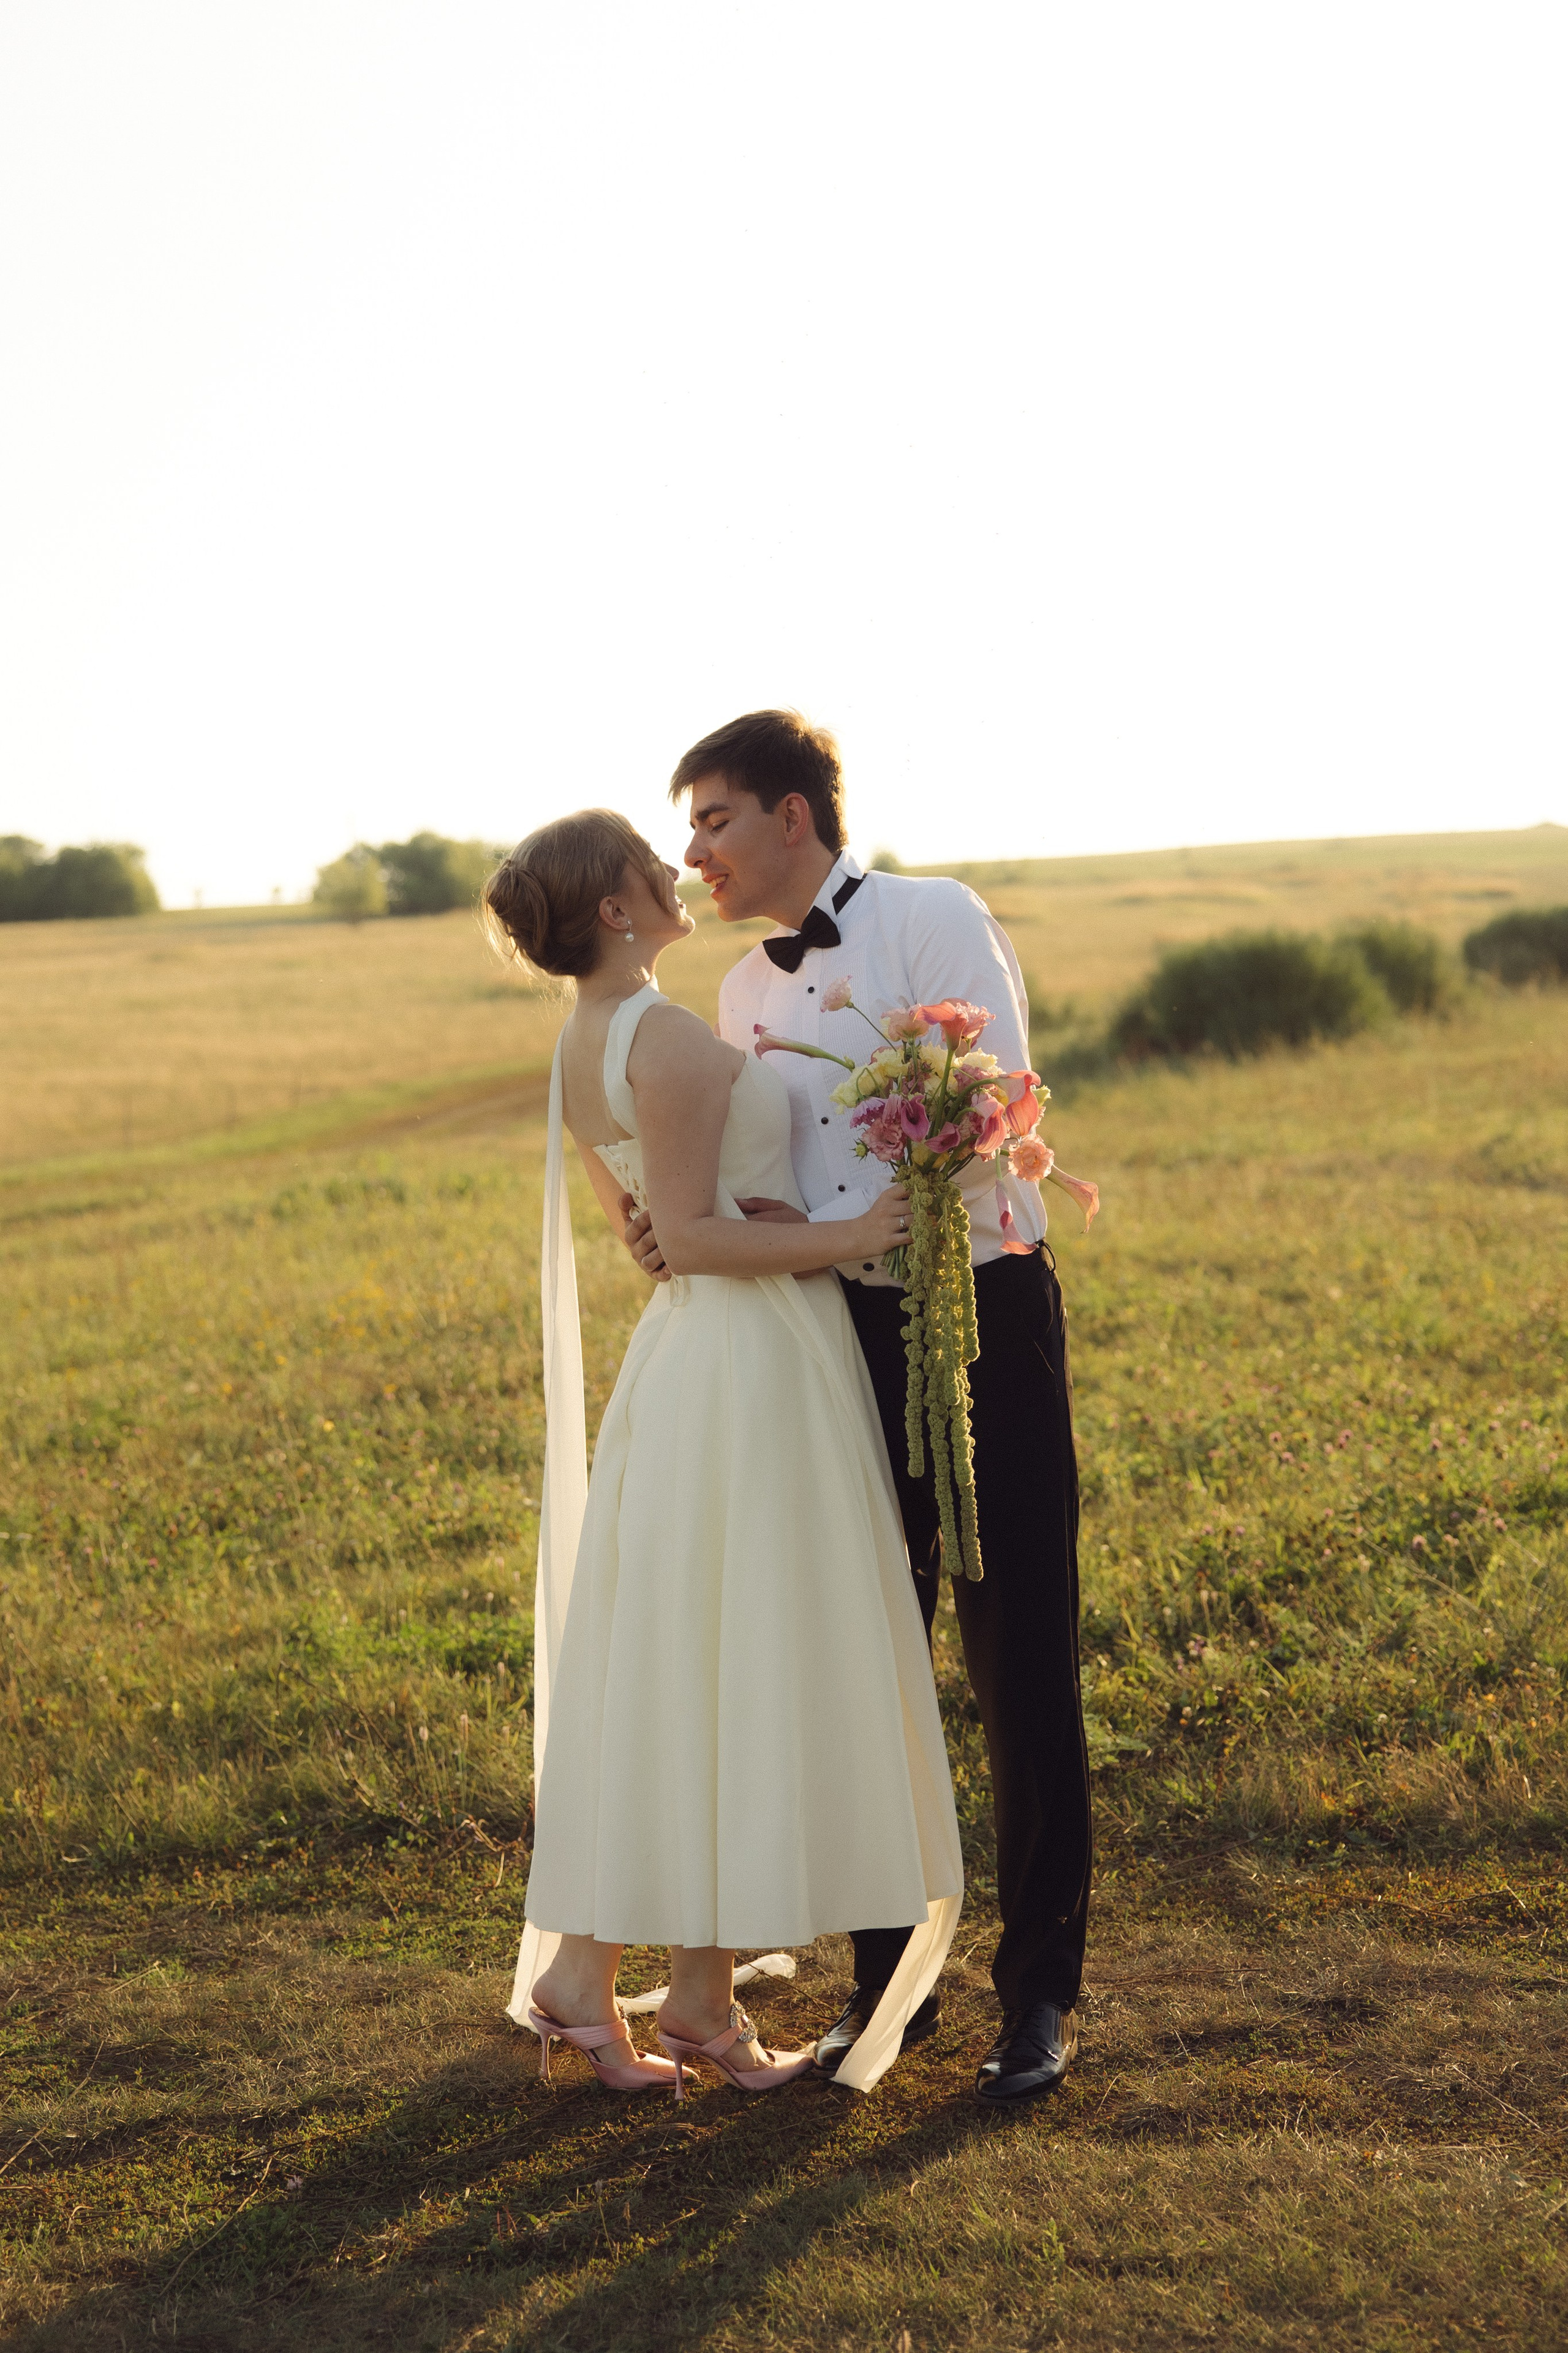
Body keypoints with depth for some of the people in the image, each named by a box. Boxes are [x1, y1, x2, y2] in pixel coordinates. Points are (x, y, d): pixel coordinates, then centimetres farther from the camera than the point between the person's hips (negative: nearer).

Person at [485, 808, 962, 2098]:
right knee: (744, 1676, 0)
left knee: (655, 1678, 13)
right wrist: (844, 1236, -15)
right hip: (755, 1371, -9)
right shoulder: (667, 1037, -18)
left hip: (687, 1358, 9)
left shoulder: (584, 1048, 12)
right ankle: (705, 1999, 9)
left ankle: (580, 1971, 17)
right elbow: (691, 1237, -20)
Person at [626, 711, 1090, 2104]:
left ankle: (1039, 1993, 10)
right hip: (850, 1339, 6)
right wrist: (680, 1232, -7)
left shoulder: (937, 922, -7)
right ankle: (889, 1977, 22)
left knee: (1020, 1662, -1)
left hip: (986, 1320, -6)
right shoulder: (744, 996, 12)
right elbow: (759, 1192, 15)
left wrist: (826, 1233, -18)